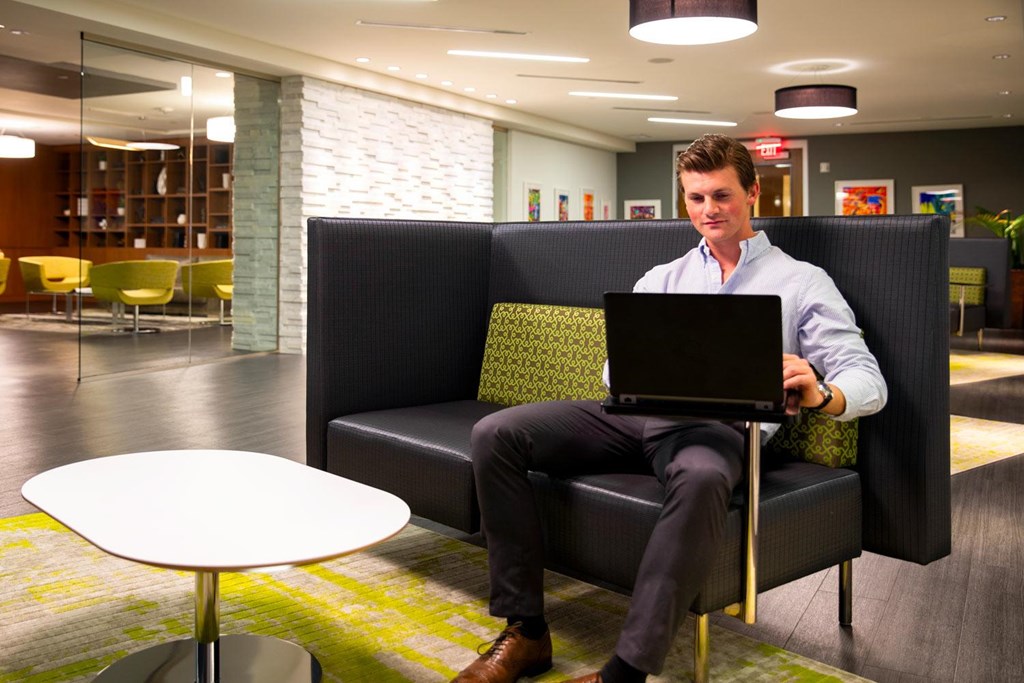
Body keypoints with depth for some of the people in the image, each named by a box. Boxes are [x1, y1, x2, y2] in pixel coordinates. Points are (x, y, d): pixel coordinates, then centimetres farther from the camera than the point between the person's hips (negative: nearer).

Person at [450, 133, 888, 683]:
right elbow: (617, 368, 15)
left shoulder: (803, 282, 11)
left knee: (702, 477, -42)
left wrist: (820, 395, -24)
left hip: (721, 428, -4)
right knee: (495, 434, -16)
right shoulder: (660, 279, 23)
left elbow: (869, 380, 1)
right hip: (637, 413, 5)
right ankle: (525, 632, -11)